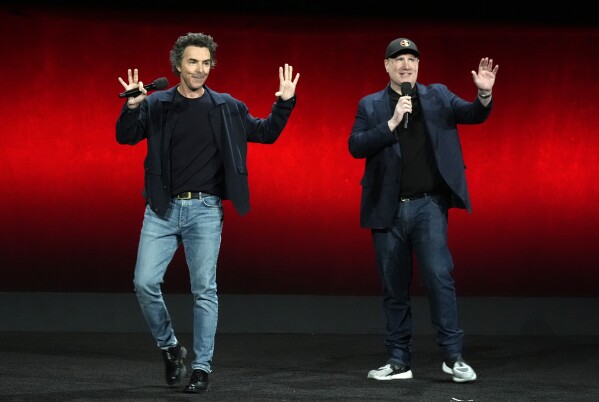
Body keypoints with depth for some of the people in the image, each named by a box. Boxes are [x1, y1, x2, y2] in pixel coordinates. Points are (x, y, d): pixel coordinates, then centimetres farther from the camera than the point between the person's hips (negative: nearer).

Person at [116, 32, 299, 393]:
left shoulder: (226, 107, 5)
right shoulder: (156, 104, 3)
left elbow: (266, 133, 13)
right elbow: (125, 137, -7)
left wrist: (285, 103, -3)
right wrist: (132, 106, -26)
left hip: (205, 210, 0)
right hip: (163, 209, 0)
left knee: (205, 290, 0)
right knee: (145, 283, -5)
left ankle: (202, 367, 9)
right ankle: (170, 347, 18)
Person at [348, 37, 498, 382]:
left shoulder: (438, 96, 8)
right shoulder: (370, 105, 7)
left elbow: (473, 115, -2)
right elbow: (356, 146, -5)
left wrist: (484, 94, -23)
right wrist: (392, 122, -15)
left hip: (428, 204, -1)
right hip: (388, 209, 2)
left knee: (438, 274, -14)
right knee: (395, 287, 7)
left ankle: (453, 355, -7)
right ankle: (399, 361, 16)